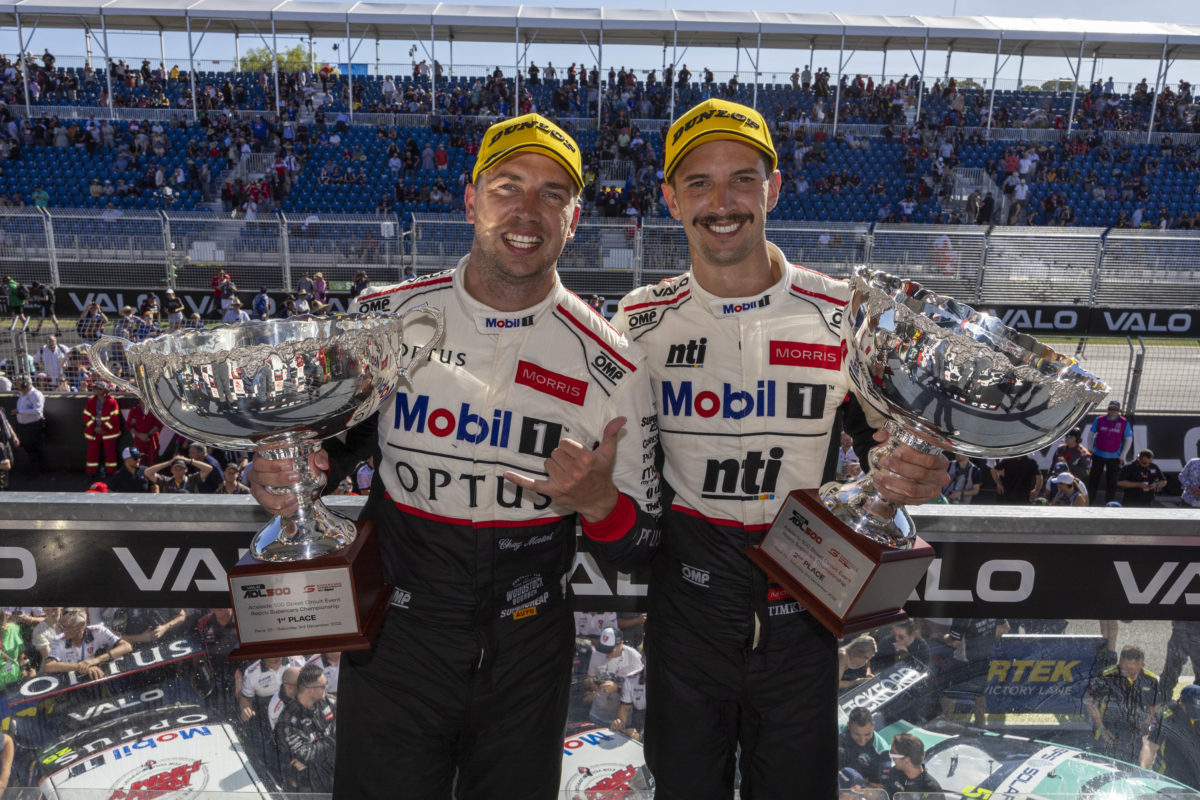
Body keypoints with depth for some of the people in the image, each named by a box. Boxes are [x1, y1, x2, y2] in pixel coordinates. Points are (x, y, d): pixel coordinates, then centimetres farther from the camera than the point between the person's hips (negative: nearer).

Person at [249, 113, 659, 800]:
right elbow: (340, 434, 9)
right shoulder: (384, 316, -8)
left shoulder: (612, 366, -11)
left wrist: (599, 502, -25)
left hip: (528, 658, 0)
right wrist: (291, 470, -12)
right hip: (393, 640, 0)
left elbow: (639, 546, -4)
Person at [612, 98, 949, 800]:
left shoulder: (843, 313, -7)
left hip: (802, 608, 0)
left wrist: (910, 478, -19)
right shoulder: (641, 320, -3)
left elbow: (880, 441, 2)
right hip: (686, 608, 1)